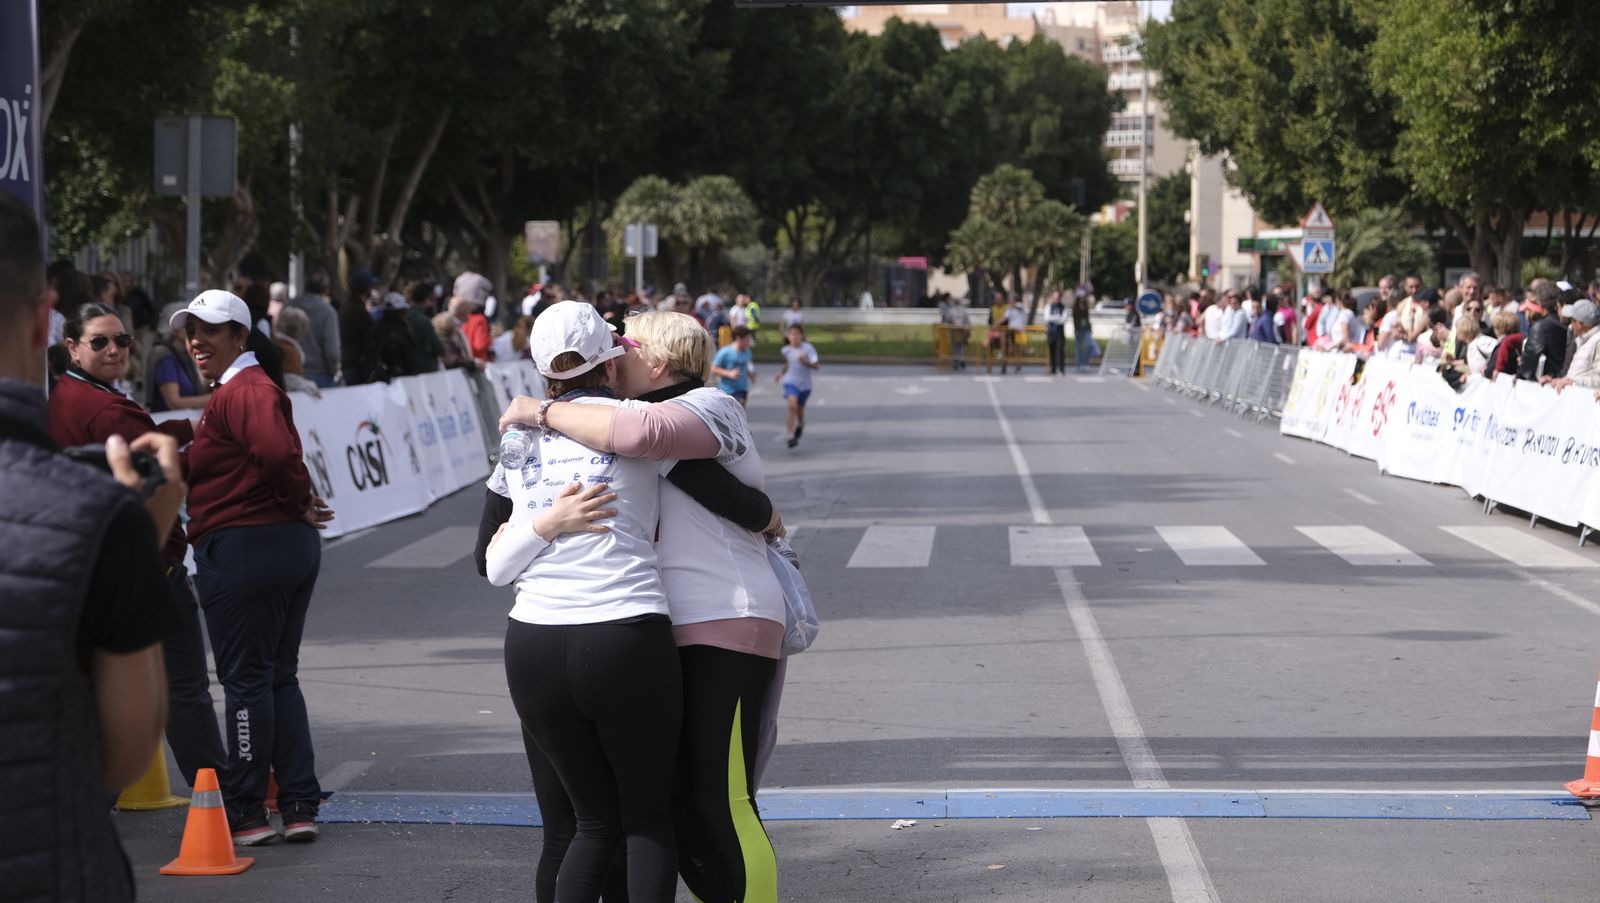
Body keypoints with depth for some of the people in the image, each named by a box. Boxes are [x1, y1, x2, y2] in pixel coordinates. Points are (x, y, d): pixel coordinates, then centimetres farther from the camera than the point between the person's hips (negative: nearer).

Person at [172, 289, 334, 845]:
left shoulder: (239, 392, -15)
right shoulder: (253, 387, 20)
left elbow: (276, 452, -30)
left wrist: (297, 501, -16)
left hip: (243, 548, -10)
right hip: (293, 544, 10)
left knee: (245, 679, -2)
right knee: (278, 675, 14)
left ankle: (246, 814, 4)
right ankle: (299, 806, 14)